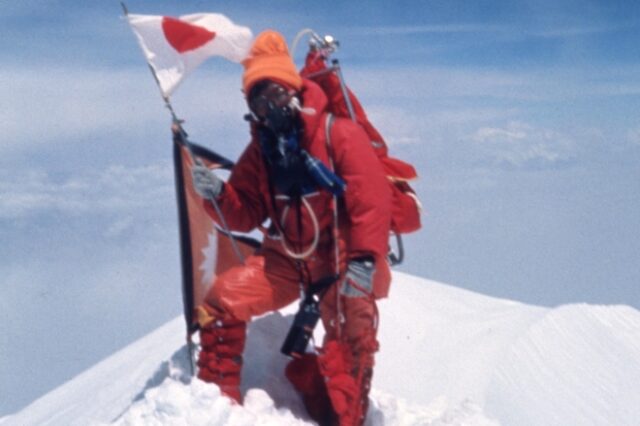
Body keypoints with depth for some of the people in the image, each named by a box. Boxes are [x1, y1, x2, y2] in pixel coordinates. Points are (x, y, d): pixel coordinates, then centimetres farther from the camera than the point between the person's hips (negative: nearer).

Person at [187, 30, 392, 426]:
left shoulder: (337, 133, -13)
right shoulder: (260, 149, 6)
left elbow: (373, 199, -20)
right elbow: (247, 214, 7)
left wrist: (364, 259, -28)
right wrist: (218, 194, -15)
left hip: (341, 257, -4)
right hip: (286, 258, 5)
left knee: (351, 337, -16)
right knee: (224, 298, -7)